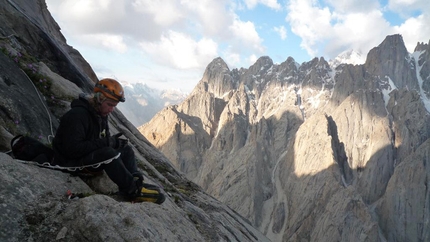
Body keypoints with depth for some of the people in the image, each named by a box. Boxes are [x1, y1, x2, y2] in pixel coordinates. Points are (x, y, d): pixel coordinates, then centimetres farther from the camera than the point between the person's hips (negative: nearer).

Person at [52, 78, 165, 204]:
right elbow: (72, 149, -30)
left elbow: (103, 138, 15)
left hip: (89, 156, 10)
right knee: (108, 153, -34)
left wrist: (113, 140, -10)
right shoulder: (77, 115, -23)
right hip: (70, 162, -9)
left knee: (126, 150, -2)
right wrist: (105, 142, -29)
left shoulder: (101, 114, 7)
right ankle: (133, 190, -26)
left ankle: (136, 182, -16)